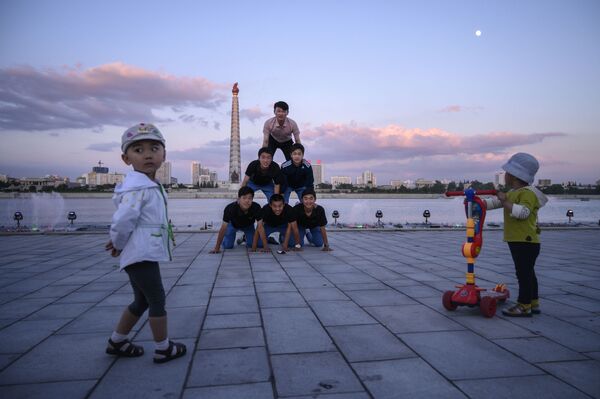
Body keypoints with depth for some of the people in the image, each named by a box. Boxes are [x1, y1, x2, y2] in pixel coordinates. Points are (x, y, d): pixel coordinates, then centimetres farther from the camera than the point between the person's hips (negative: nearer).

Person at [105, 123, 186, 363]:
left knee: (142, 301, 21)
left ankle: (117, 342, 35)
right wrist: (119, 244, -5)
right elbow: (122, 220, -23)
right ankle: (163, 349, 16)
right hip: (141, 254, -10)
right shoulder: (138, 187, -20)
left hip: (145, 254, 10)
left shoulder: (151, 186, 13)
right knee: (157, 299, 2)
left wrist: (118, 243, 11)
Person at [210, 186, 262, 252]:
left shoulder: (256, 207, -37)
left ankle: (245, 237, 25)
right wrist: (217, 248, -36)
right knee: (227, 246, -12)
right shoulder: (230, 208, -40)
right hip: (233, 224, -1)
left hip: (248, 225, 1)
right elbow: (223, 228, -36)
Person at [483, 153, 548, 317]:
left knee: (524, 273, -5)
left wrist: (505, 201, -27)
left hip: (526, 241, -10)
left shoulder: (528, 193, -16)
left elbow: (523, 212, -30)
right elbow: (494, 202, 20)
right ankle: (533, 303, 26)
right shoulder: (512, 193, 17)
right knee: (527, 273, 16)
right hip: (517, 241, 10)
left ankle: (524, 306, 1)